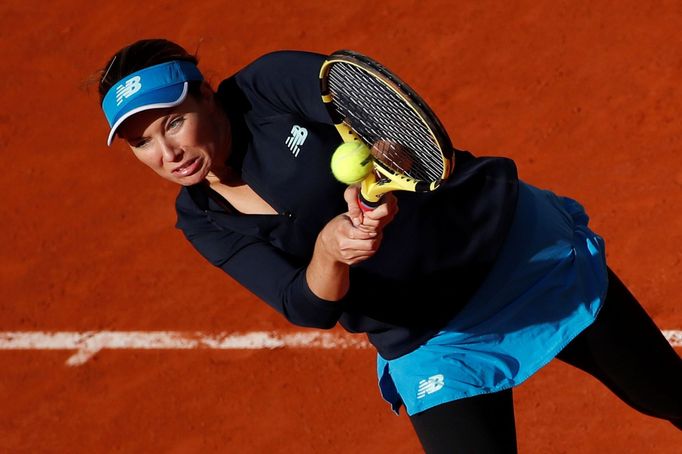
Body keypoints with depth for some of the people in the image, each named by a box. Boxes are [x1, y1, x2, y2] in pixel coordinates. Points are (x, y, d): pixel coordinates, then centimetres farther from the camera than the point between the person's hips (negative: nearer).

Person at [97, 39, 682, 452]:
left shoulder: (271, 84, -17)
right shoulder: (204, 222, -7)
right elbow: (308, 308, -18)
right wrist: (329, 252, -41)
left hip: (517, 245, -2)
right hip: (434, 347, 2)